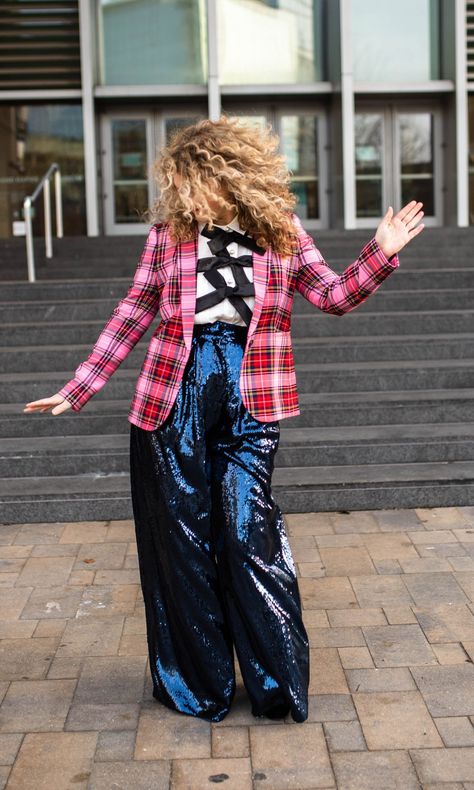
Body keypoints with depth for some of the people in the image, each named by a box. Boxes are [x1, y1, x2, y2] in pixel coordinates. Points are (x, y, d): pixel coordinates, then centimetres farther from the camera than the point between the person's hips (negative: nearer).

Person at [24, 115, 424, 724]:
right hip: (175, 386, 1)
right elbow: (134, 312, 10)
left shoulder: (279, 228, 3)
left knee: (249, 528, -3)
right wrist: (79, 387, 9)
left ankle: (278, 682, 13)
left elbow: (334, 295, 9)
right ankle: (197, 684, 19)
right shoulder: (170, 229, 4)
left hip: (249, 391, -1)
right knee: (181, 531, 5)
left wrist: (381, 253, -7)